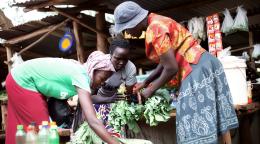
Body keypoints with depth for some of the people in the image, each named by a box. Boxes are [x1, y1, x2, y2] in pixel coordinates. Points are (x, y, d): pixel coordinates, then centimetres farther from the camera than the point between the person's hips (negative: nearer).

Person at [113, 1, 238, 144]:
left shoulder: (154, 29, -17)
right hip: (202, 63, 10)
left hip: (196, 68, -10)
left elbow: (171, 68, -18)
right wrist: (145, 82, 19)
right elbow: (165, 61, 17)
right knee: (216, 119, 12)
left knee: (199, 125, -6)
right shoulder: (156, 22, 14)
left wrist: (151, 90, -5)